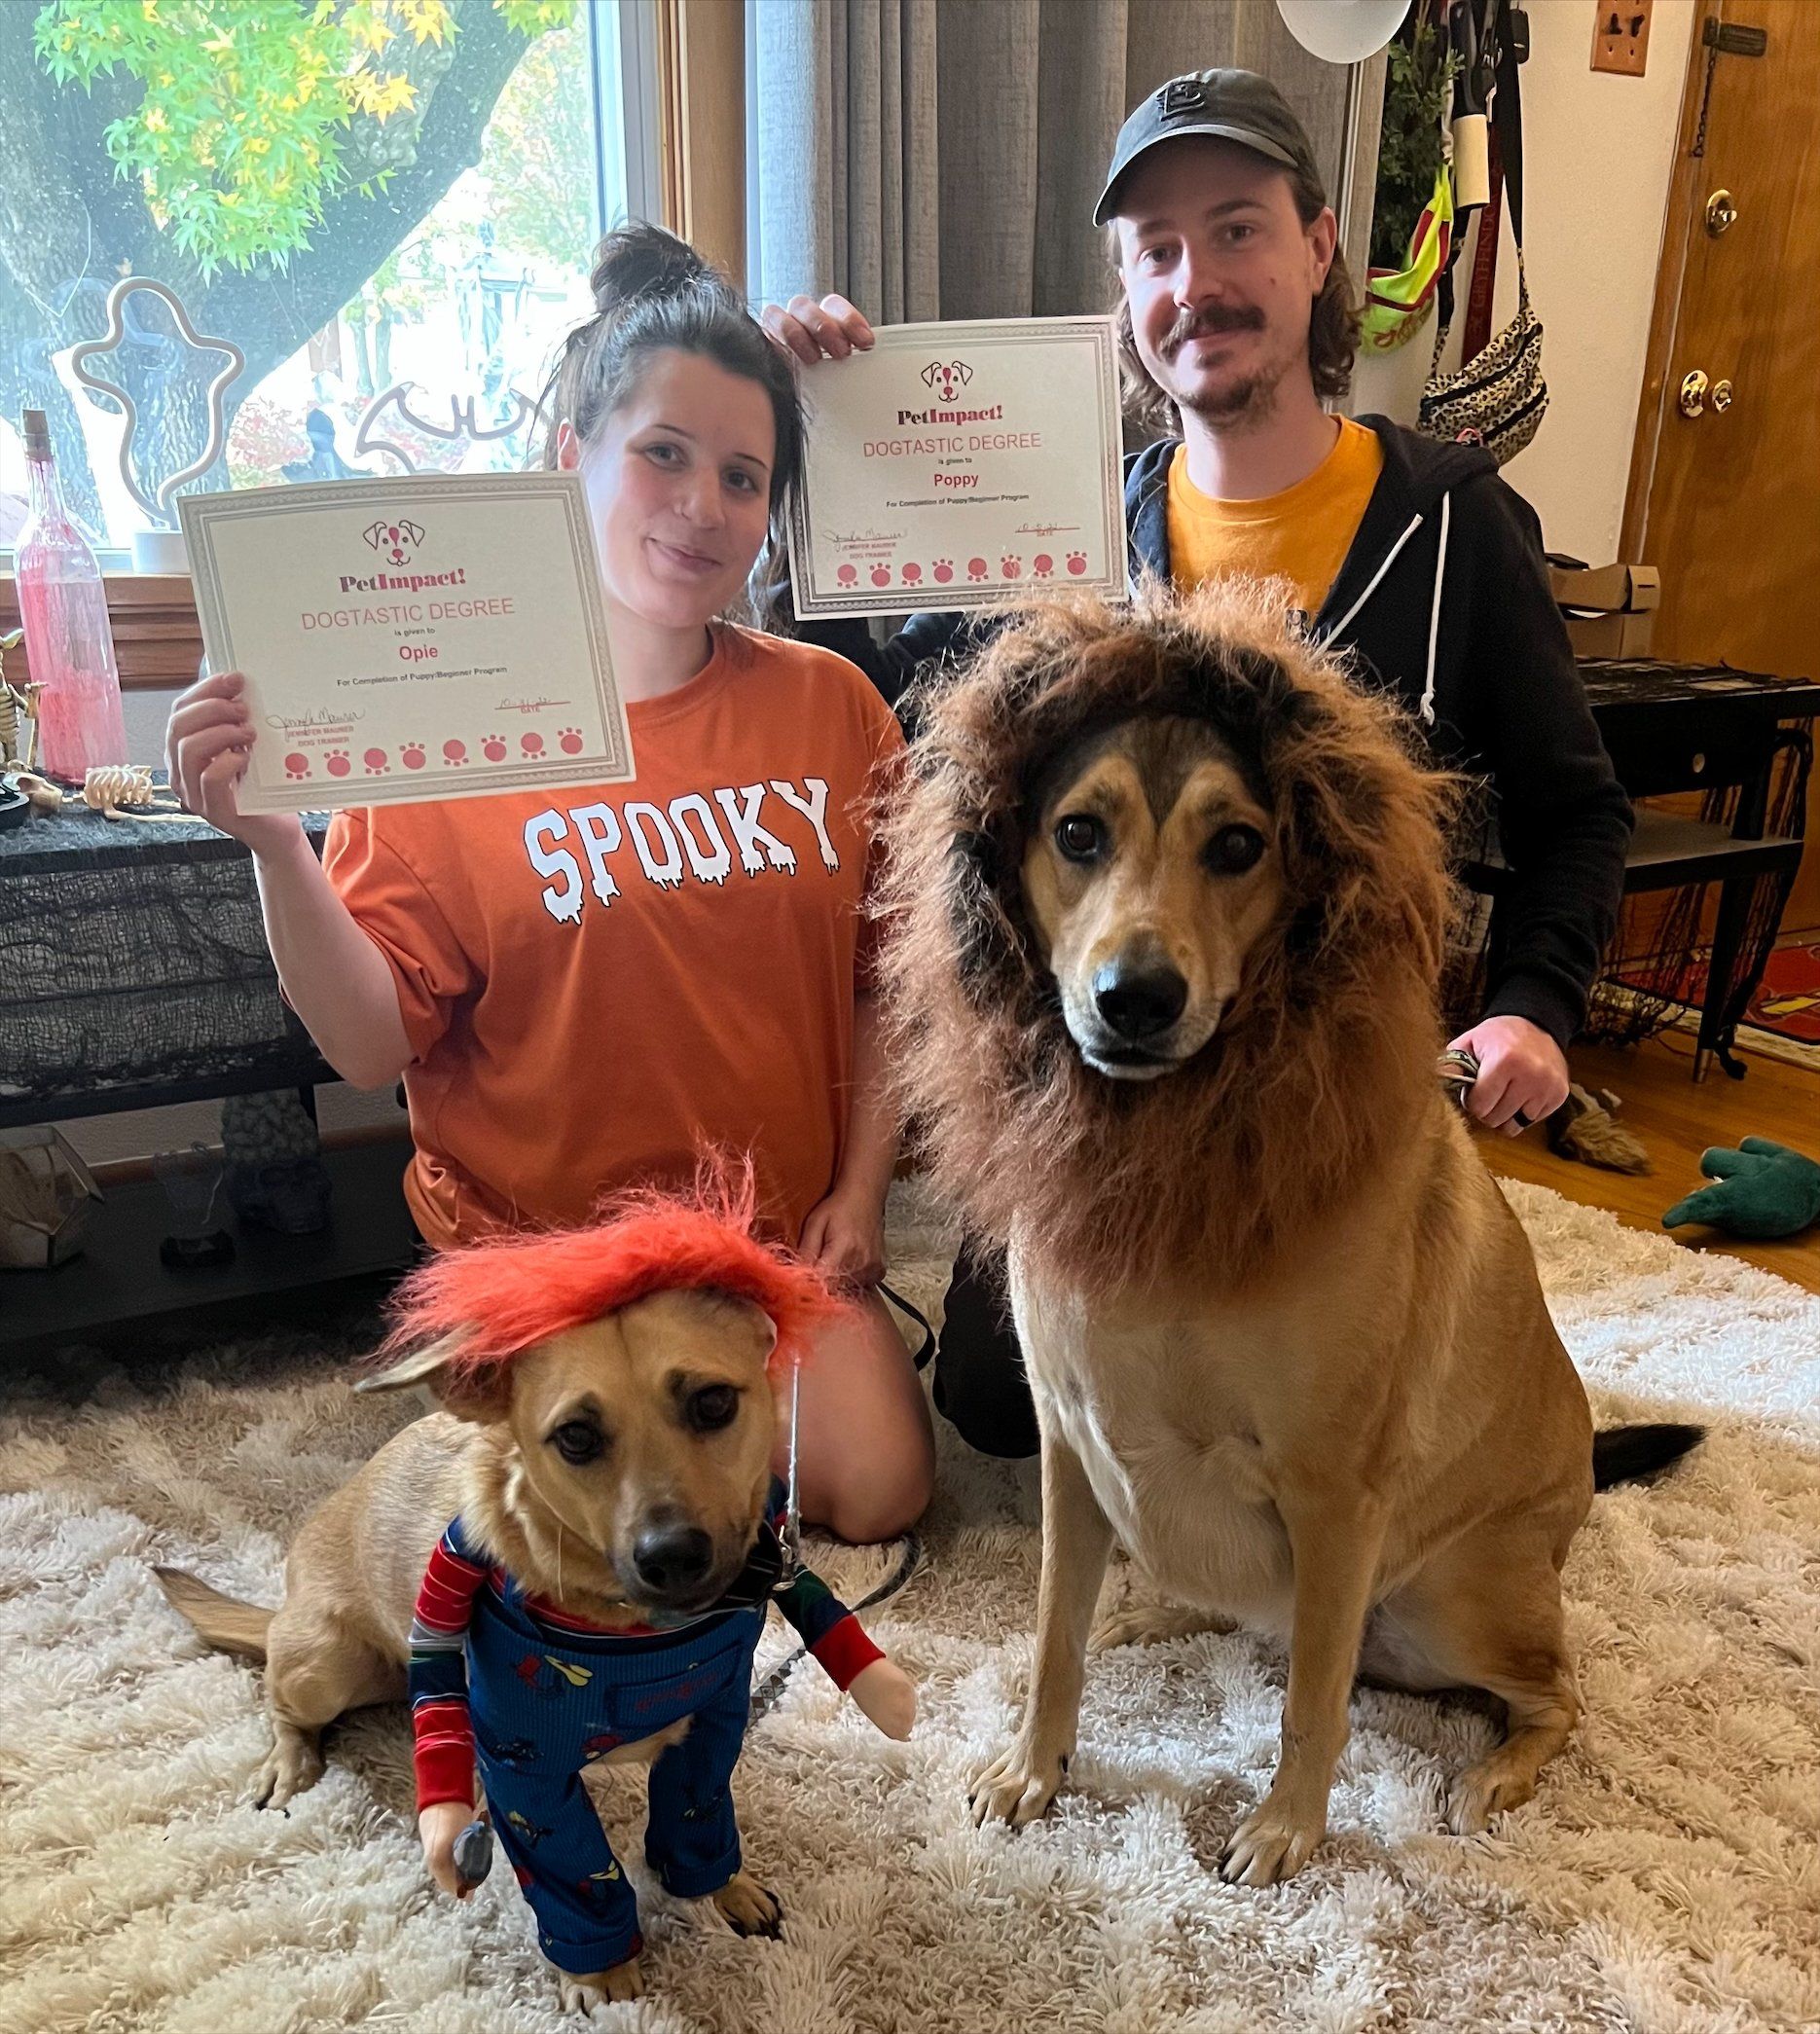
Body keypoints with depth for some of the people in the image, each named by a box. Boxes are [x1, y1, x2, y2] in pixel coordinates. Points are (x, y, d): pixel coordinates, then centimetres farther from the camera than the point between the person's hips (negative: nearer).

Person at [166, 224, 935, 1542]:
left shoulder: (829, 707, 2)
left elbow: (889, 979, 6)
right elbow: (371, 1044, -10)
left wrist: (859, 1192, -1)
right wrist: (273, 843, -23)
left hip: (785, 1234, 3)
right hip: (542, 1243, -2)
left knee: (880, 1489, -10)